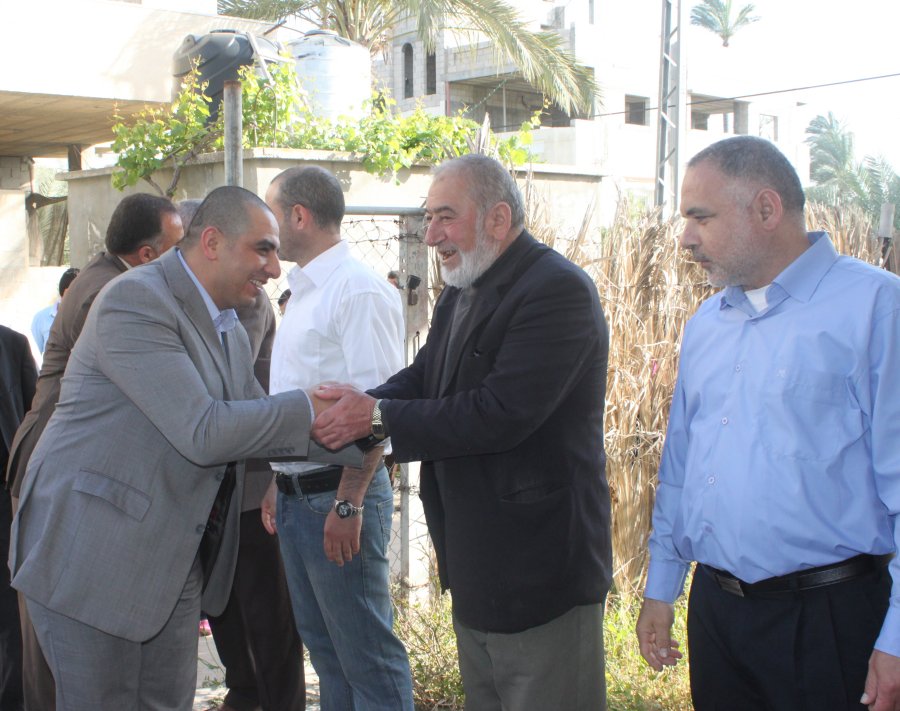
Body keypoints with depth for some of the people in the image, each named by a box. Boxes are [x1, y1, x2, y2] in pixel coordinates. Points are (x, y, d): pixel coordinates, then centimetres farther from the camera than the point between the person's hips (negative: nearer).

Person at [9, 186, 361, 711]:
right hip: (91, 554, -8)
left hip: (175, 563, 8)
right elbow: (202, 432, -25)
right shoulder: (136, 301, -18)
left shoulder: (230, 331, 12)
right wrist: (313, 409, -19)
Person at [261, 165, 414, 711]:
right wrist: (277, 483, 19)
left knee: (366, 651, 0)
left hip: (337, 496, -9)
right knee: (323, 645, 18)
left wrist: (348, 504, -23)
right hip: (296, 496, 9)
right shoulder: (304, 292, 14)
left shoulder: (360, 290, -15)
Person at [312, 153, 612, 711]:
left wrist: (380, 416, -22)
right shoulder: (460, 294, 12)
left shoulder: (559, 290, -20)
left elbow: (501, 413, -28)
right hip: (475, 562, 10)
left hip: (540, 567, -9)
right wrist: (359, 406, -11)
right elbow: (423, 377, 9)